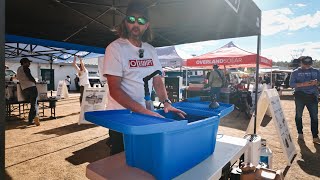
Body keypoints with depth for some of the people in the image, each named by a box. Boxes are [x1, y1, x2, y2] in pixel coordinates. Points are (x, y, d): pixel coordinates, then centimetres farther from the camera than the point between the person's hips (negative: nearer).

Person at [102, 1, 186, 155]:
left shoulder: (151, 50, 5)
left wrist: (166, 102, -8)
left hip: (146, 114, 5)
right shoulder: (115, 48, -13)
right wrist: (144, 111, -26)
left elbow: (158, 81, 9)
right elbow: (115, 90, -19)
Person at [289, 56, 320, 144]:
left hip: (312, 96, 2)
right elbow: (291, 84, -5)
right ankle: (300, 133, 22)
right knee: (298, 115, 7)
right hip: (300, 96, -2)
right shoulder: (296, 72, 4)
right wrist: (303, 84, -19)